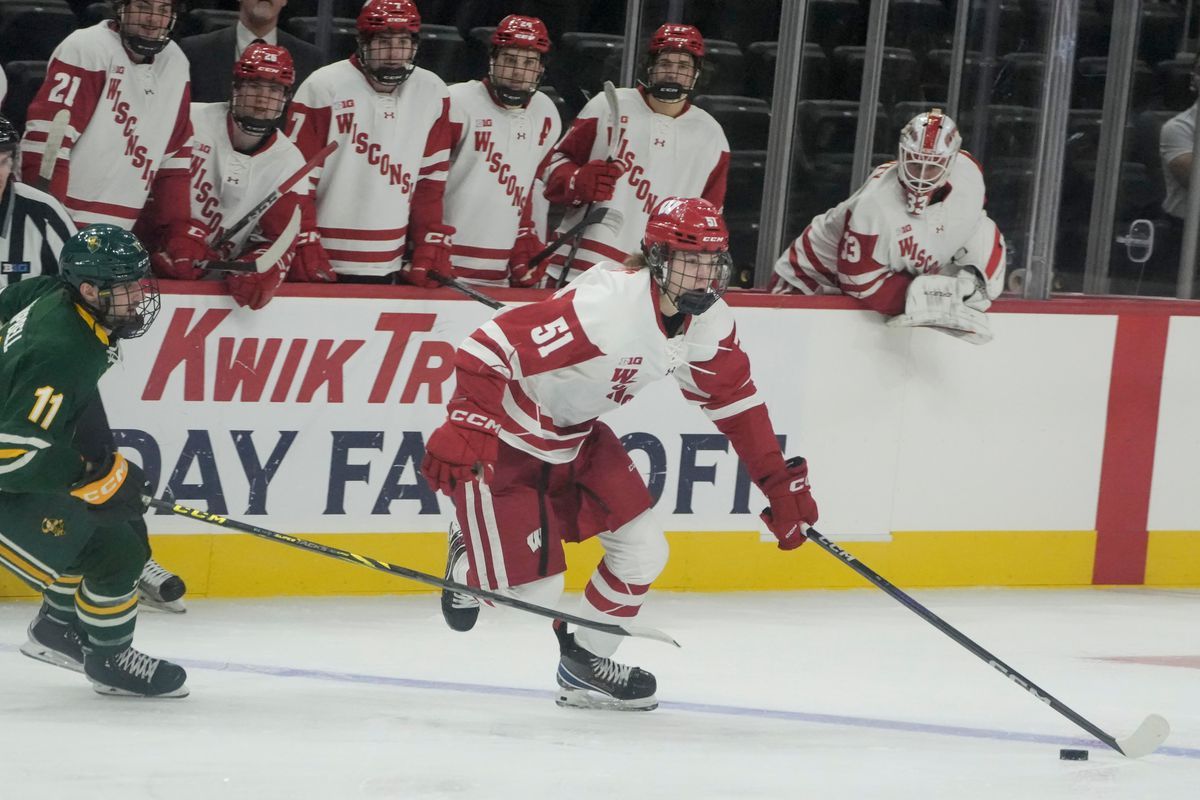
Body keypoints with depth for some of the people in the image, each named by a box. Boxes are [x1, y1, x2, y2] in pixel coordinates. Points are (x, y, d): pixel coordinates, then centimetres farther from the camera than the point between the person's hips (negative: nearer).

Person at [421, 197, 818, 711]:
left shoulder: (709, 323, -8)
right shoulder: (607, 305, -34)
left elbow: (732, 398, 8)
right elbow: (491, 347, -36)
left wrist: (780, 482, 6)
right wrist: (462, 429, -45)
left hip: (578, 433, 8)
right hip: (505, 436, -8)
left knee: (643, 551, 0)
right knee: (534, 589, -9)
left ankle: (584, 666, 22)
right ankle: (470, 563, 26)